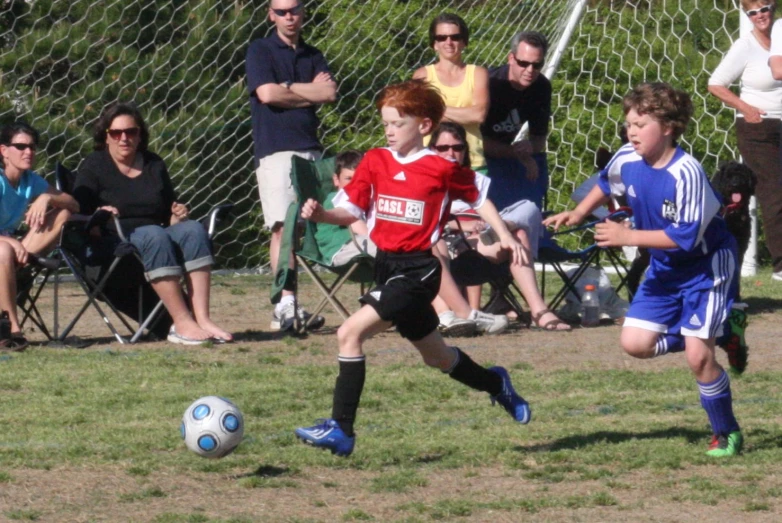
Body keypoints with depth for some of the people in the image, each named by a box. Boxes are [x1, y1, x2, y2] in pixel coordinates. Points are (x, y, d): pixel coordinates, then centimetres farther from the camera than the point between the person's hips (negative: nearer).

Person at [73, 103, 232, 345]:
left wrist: (178, 214, -1)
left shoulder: (154, 165, 19)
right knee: (155, 236, -36)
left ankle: (202, 319, -37)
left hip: (156, 234, 5)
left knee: (192, 229, -25)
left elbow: (168, 211, 22)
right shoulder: (94, 166, 4)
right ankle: (183, 323, -42)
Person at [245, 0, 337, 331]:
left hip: (310, 149, 5)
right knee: (282, 226, -15)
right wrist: (310, 91, 3)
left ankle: (284, 310, -1)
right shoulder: (260, 50, 6)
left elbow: (329, 93, 3)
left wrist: (288, 89, -4)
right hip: (274, 150, -5)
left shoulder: (312, 56, 19)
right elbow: (267, 94, -8)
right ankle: (285, 303, -22)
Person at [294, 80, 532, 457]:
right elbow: (351, 211, 3)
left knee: (351, 333, -21)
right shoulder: (375, 162, 5)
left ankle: (341, 430, -18)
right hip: (386, 266, 6)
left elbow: (477, 198, 9)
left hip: (418, 270, -6)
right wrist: (320, 214, -15)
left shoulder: (442, 169, -7)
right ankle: (494, 384, 49)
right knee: (436, 357, 22)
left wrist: (504, 235, 6)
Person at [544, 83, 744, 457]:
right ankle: (706, 336, 21)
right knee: (634, 342, -2)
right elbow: (607, 186, 18)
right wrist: (579, 213, 7)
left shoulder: (685, 173, -29)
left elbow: (686, 236, -30)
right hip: (665, 268, 7)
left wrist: (628, 236, -29)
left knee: (698, 355, -15)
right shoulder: (627, 160, -8)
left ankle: (727, 434, 5)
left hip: (707, 265, -7)